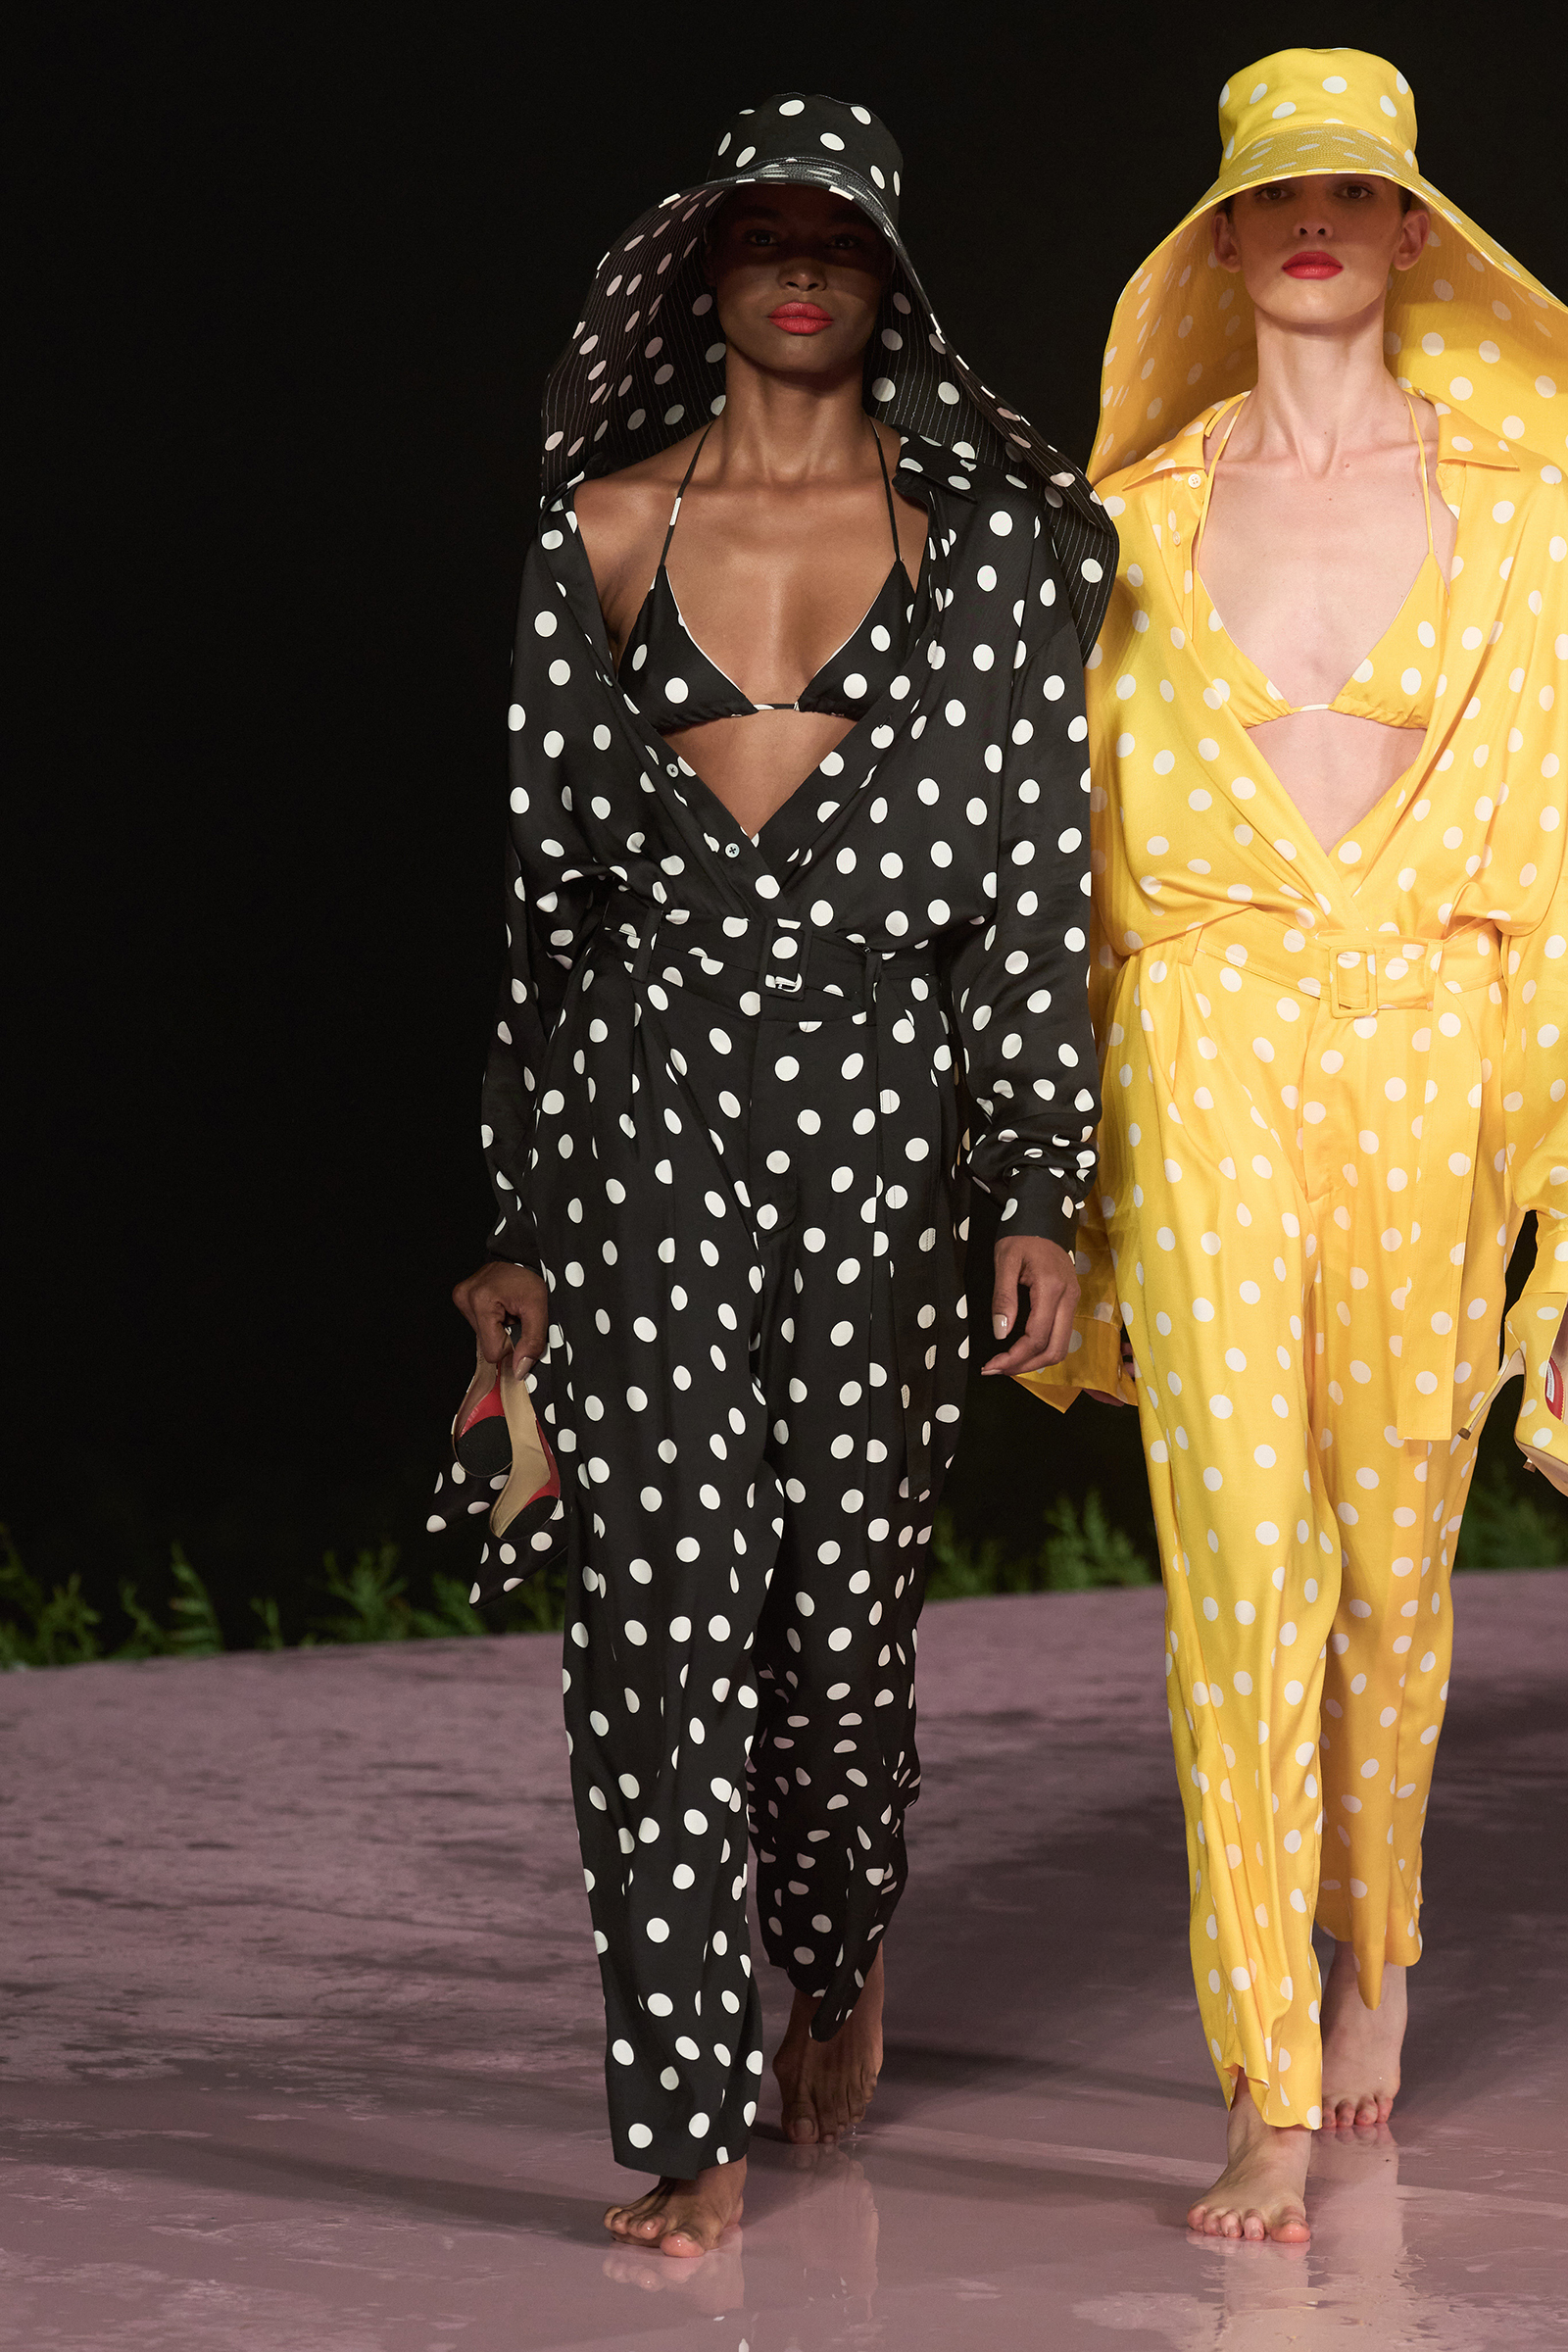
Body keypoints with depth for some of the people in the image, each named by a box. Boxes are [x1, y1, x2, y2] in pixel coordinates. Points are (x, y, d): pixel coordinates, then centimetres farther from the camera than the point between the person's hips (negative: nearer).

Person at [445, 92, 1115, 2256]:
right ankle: (693, 2126, 0)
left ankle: (838, 1955, 36)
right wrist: (523, 1221, 9)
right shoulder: (603, 534, 7)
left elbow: (1028, 876, 2)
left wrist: (1043, 1191, -3)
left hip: (878, 1102, 0)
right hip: (643, 1094, 0)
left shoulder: (983, 538, 4)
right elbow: (547, 879, 10)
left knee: (843, 1590, 5)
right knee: (660, 1603, -5)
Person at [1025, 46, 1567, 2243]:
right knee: (1240, 1548, -10)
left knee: (1392, 1548, 8)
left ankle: (1374, 1944, 37)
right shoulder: (1144, 512, 8)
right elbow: (1089, 844, 11)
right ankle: (1273, 2103, -5)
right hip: (1202, 1050, 0)